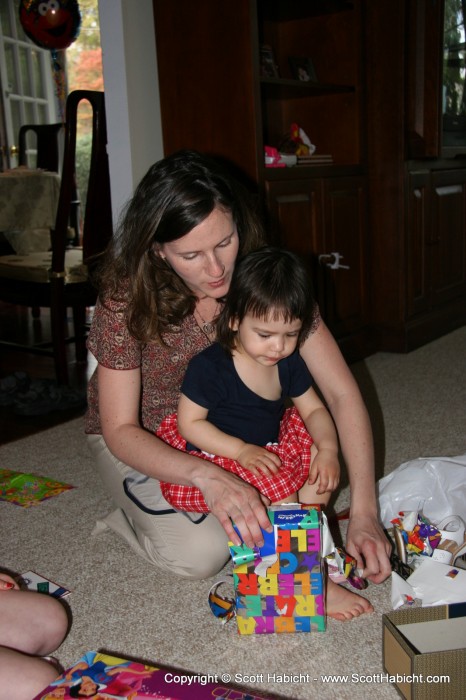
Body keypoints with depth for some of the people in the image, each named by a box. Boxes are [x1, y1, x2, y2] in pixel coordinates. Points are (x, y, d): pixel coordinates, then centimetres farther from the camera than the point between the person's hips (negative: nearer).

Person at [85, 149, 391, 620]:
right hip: (138, 439, -2)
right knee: (202, 551, -22)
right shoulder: (126, 299, -29)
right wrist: (207, 476, -45)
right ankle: (129, 518, 6)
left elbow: (342, 393, -23)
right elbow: (120, 430, -27)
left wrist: (364, 511, -33)